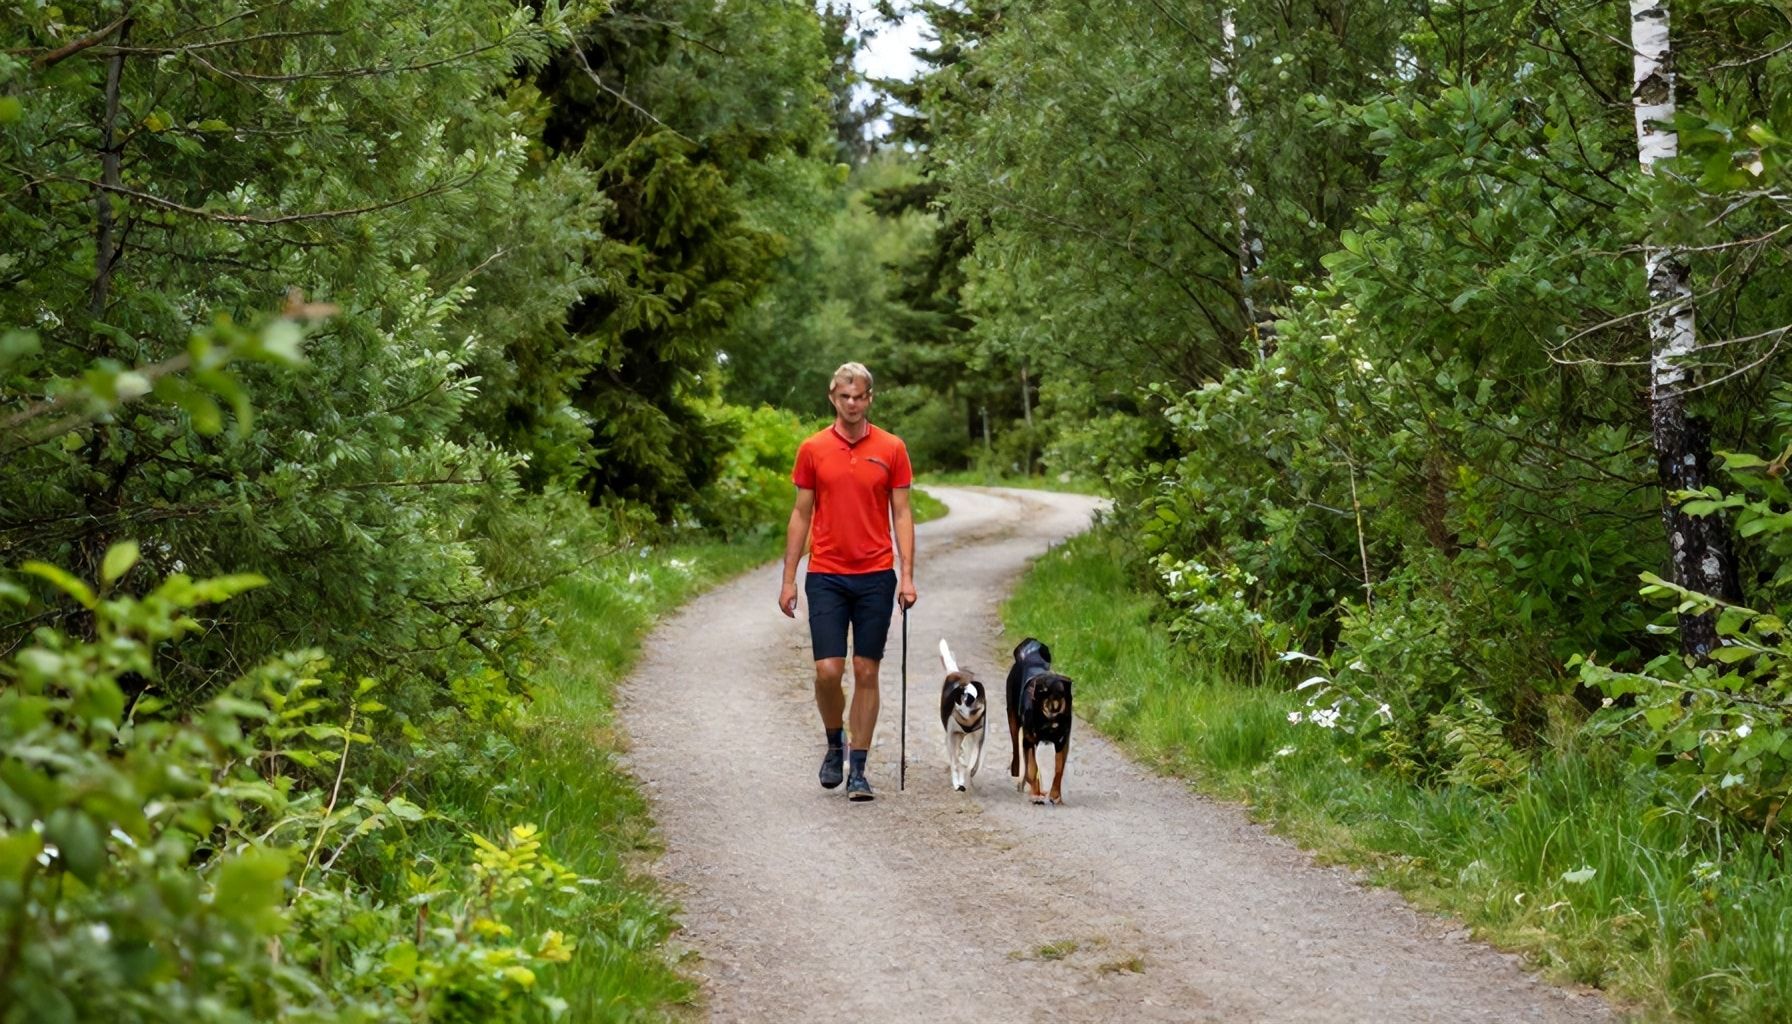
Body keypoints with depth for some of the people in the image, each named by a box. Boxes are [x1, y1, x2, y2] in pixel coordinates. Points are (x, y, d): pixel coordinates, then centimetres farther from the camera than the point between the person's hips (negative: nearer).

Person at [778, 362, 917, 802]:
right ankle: (834, 745, 20)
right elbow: (801, 515, 7)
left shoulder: (891, 449, 2)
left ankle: (858, 768, 9)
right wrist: (788, 579, 3)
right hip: (826, 576, 0)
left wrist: (907, 575, -7)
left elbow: (902, 514, 3)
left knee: (866, 673, 2)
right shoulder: (812, 450, 3)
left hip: (875, 576, 0)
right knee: (828, 670, -7)